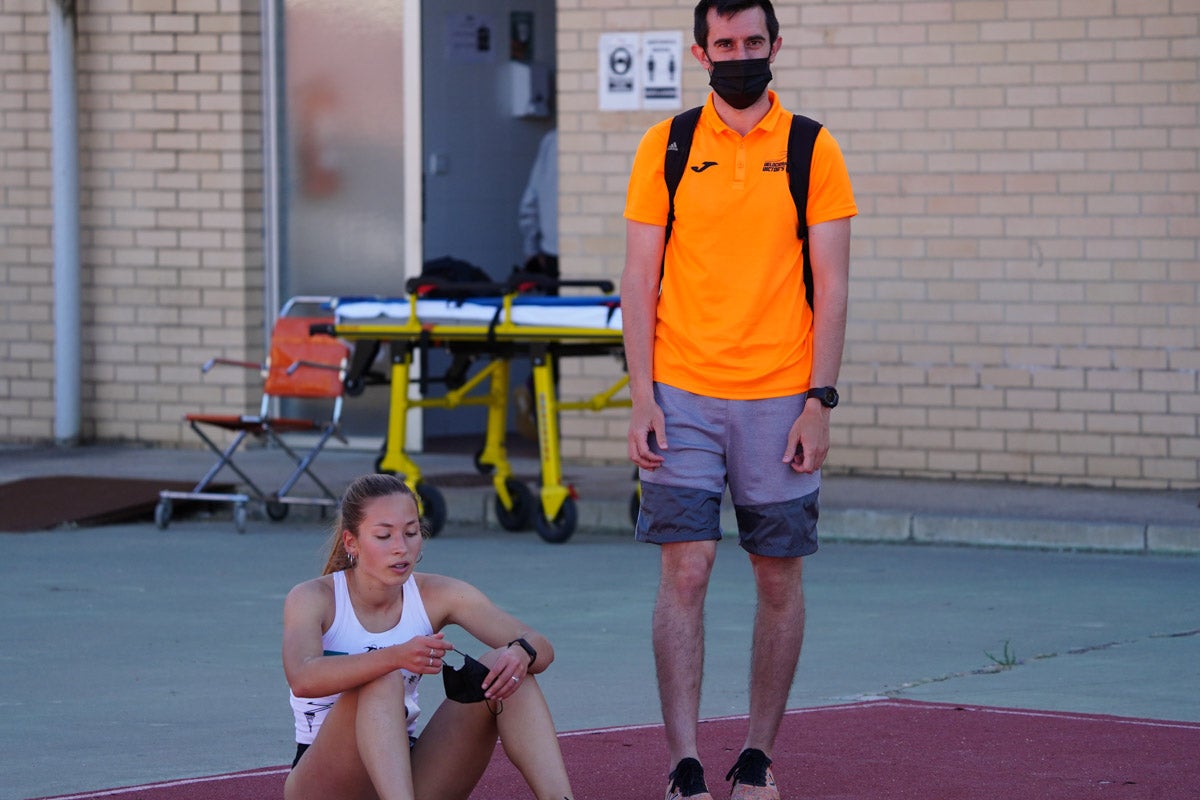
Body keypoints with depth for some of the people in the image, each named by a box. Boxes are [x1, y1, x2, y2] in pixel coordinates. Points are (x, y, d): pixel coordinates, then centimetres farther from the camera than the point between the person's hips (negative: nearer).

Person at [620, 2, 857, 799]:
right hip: (683, 396, 0)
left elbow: (831, 284, 1)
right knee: (685, 571, -6)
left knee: (780, 578, 5)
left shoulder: (813, 151, 2)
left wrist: (820, 401, -6)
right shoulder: (665, 147, 5)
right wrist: (642, 397, -4)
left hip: (780, 398, 0)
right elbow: (641, 277, 4)